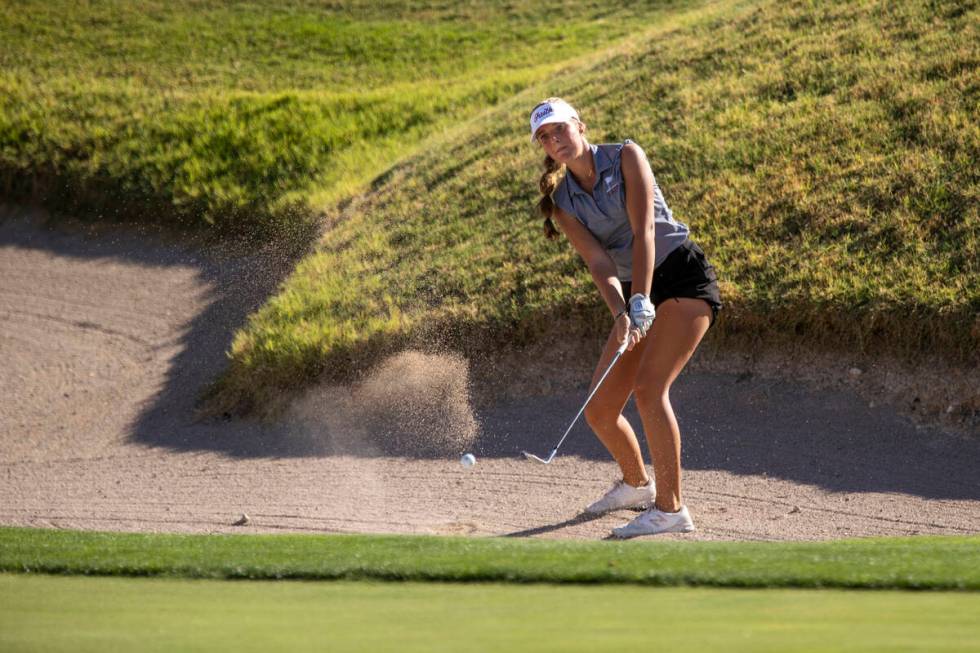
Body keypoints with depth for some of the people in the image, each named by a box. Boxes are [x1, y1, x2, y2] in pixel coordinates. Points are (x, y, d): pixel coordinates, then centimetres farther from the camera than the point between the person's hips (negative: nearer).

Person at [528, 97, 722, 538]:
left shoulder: (624, 156, -8)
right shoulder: (561, 202, 4)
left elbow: (643, 231, -17)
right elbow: (598, 262, -9)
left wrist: (640, 302, -27)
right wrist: (620, 313, -28)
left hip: (684, 275, -6)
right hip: (635, 295, 6)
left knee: (649, 387, -24)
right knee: (599, 410, 3)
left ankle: (671, 509, -21)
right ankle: (637, 485, 31)